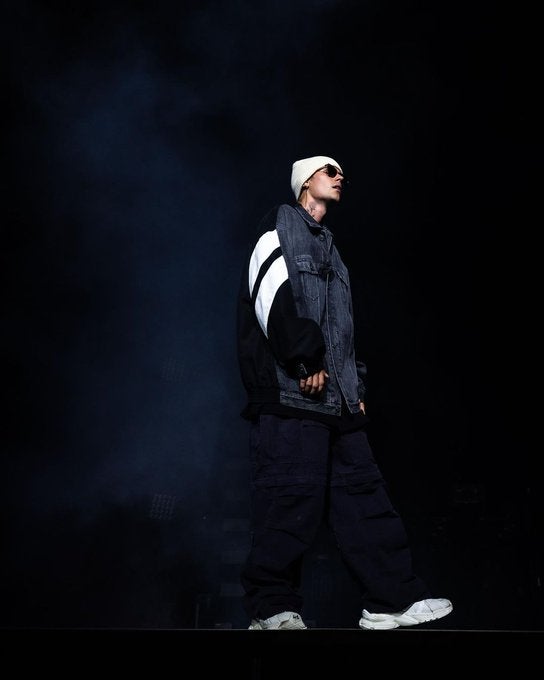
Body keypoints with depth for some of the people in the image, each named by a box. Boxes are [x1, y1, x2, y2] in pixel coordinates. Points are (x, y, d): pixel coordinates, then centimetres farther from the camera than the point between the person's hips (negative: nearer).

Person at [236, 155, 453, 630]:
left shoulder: (328, 248, 29)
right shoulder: (281, 226, 4)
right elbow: (271, 298, -12)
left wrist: (355, 386, 18)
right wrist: (306, 359, -16)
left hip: (336, 396, 9)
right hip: (291, 391, -9)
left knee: (363, 492, 4)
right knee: (292, 499, -10)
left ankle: (392, 598, 7)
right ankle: (272, 609, -2)